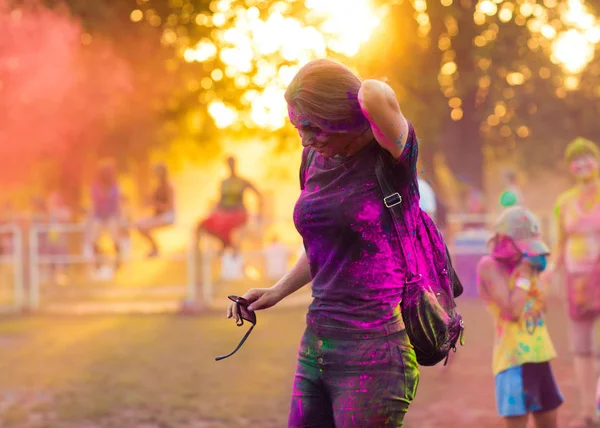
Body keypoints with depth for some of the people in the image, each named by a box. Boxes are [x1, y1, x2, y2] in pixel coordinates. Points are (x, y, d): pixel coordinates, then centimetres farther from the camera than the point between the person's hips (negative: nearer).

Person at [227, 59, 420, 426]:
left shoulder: (389, 158, -11)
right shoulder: (316, 161, 10)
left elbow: (375, 96, -33)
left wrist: (371, 94, -10)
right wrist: (277, 291, 16)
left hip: (374, 353, -7)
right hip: (316, 346, 7)